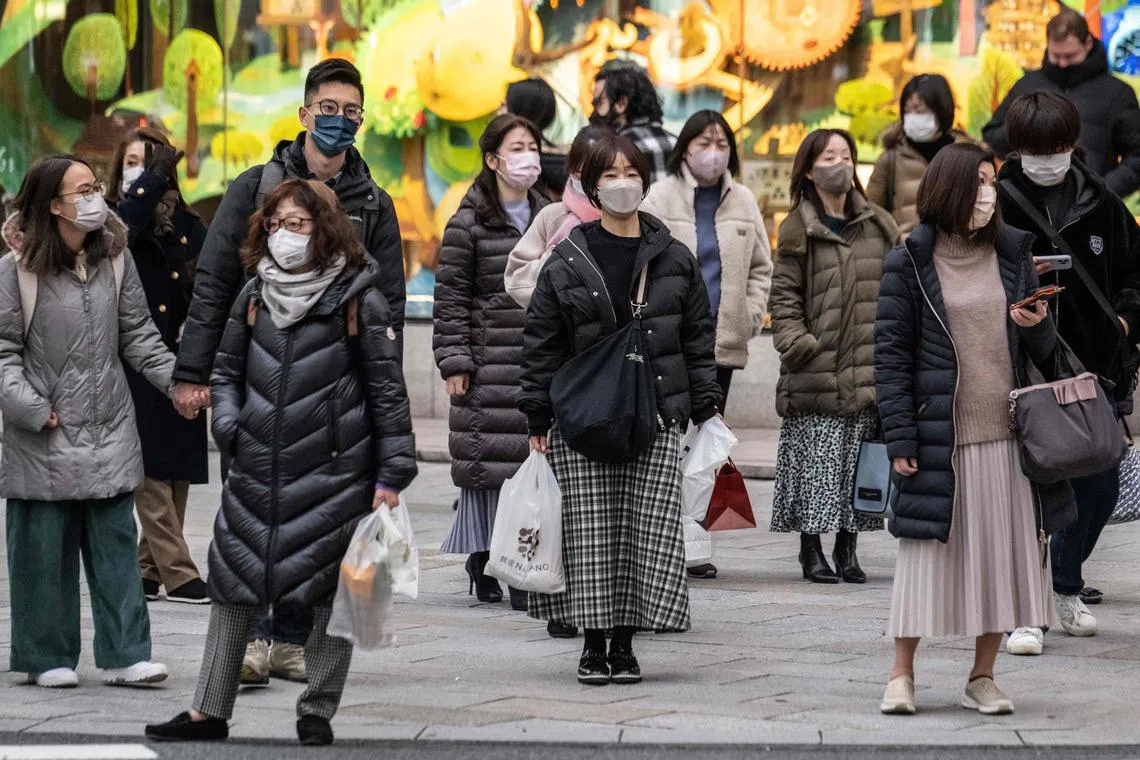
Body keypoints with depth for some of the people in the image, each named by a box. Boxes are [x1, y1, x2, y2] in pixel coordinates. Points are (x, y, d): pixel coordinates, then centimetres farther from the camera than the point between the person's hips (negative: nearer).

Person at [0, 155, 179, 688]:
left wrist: (177, 379, 0)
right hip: (43, 436, -4)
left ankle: (124, 655, 4)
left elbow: (138, 336, 12)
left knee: (116, 544, 2)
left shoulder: (116, 259, 6)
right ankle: (47, 658, 12)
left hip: (110, 432, 4)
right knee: (44, 548, 2)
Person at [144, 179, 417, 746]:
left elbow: (387, 390, -4)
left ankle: (318, 713, 13)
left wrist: (392, 474, -7)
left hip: (333, 473, -4)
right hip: (256, 470, 5)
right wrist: (229, 425, 2)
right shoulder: (255, 295, 9)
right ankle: (209, 711, 13)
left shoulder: (358, 300, -5)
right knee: (232, 586, 7)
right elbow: (227, 370, 20)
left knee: (330, 592, 2)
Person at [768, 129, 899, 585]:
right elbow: (784, 295, 0)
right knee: (815, 460, -5)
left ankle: (847, 548, 14)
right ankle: (811, 549, 6)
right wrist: (794, 342, -13)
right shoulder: (798, 229, 2)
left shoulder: (878, 226, 12)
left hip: (868, 368, 3)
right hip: (816, 372, -3)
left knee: (859, 462, 4)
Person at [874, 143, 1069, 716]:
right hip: (939, 432, -3)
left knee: (1001, 550, 4)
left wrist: (1037, 327, -8)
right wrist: (899, 439, -8)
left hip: (1006, 432, 3)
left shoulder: (1012, 255, 11)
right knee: (927, 551, -1)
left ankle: (983, 678, 13)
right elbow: (891, 353, -2)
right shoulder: (910, 264, 0)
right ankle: (901, 675, 9)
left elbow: (1043, 352, 16)